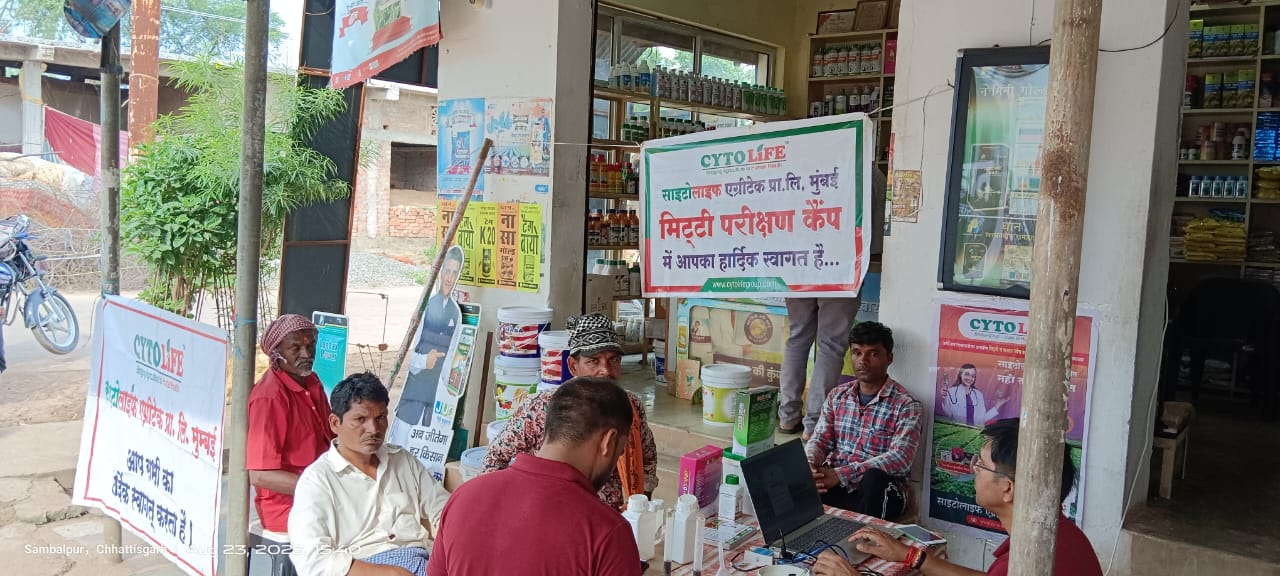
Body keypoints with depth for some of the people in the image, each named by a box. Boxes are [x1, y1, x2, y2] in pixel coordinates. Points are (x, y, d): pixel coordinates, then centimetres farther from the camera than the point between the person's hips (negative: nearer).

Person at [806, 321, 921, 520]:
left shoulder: (906, 405, -5)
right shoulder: (837, 395, 13)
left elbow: (900, 458, -17)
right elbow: (820, 440, 9)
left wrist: (841, 474, -27)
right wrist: (810, 465, -18)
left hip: (878, 490, -3)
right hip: (834, 485, 3)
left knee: (873, 478, -38)